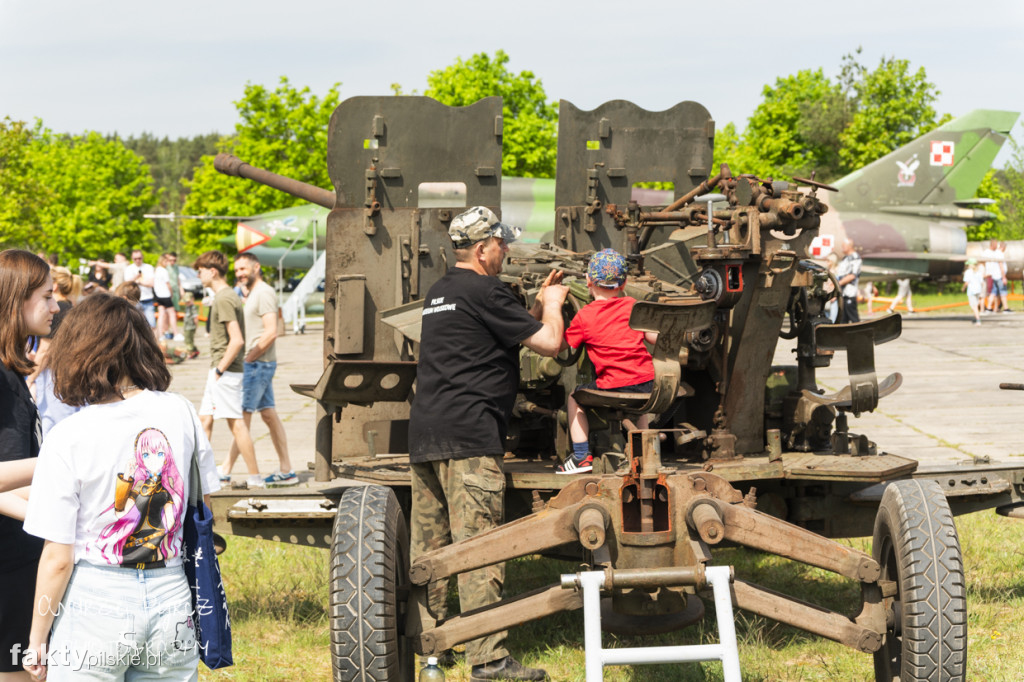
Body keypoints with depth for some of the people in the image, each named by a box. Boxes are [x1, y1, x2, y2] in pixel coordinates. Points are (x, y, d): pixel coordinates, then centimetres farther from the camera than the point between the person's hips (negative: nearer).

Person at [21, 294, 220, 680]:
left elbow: (58, 560, -10)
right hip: (171, 599, 3)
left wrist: (37, 641, 1)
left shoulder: (67, 438, -12)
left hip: (95, 606, -3)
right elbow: (204, 504, 9)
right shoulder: (179, 412, -1)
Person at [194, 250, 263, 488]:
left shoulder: (224, 299, -16)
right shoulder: (228, 295, 15)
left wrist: (220, 369, -17)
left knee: (236, 423, -7)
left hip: (225, 372, -10)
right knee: (204, 419, 11)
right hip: (219, 371, 10)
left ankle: (255, 478, -5)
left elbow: (237, 340, -24)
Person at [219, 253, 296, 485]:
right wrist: (248, 359, 14)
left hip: (258, 364, -10)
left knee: (242, 415, -6)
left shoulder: (264, 292, -14)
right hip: (256, 364, 10)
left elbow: (271, 332, -22)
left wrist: (249, 358, -18)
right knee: (269, 414, 8)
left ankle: (226, 470, -2)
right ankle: (286, 470, 8)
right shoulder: (252, 294, 18)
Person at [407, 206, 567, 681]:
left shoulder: (439, 293, 20)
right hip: (468, 435, -9)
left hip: (423, 433, 9)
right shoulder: (485, 292, -9)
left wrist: (537, 304, 24)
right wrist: (551, 305, 11)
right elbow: (548, 342, -7)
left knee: (427, 542, 13)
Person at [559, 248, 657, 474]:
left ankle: (582, 456, 14)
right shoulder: (632, 305, 8)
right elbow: (654, 337, 12)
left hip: (615, 389, -5)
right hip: (647, 384, 5)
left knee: (575, 397, 20)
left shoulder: (584, 316, -3)